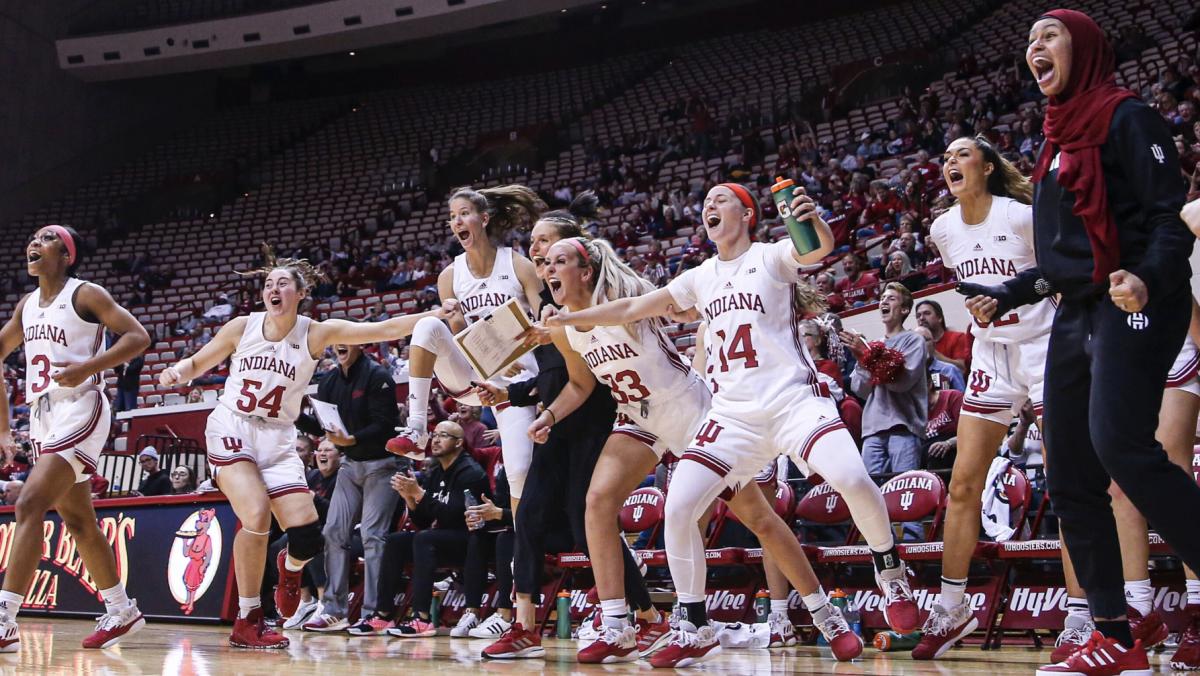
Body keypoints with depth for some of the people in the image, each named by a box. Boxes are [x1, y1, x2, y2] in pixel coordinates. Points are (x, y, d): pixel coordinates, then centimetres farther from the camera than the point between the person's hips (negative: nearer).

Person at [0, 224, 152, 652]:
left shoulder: (85, 295, -6)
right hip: (43, 416, 9)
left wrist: (87, 368, -23)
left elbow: (137, 337, -12)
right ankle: (122, 611, 26)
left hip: (78, 412, -9)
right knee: (78, 522, 14)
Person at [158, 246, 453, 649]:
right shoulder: (242, 328, -3)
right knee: (257, 515, -25)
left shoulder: (315, 334, -5)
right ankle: (247, 622, -11)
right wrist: (176, 372, -12)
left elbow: (383, 329, -14)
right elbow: (198, 363, 11)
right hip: (232, 433, -1)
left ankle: (291, 569, 30)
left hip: (277, 441, 2)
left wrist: (435, 315, -25)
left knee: (307, 535, -11)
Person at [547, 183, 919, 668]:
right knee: (678, 509, -11)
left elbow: (821, 248, -21)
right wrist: (568, 319, 23)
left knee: (852, 480, -29)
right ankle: (694, 631, 2)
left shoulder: (770, 256, 0)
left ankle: (891, 575, -1)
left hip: (794, 400, -5)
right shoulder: (701, 278, 16)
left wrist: (816, 222, -43)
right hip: (733, 415, 5)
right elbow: (632, 309, 24)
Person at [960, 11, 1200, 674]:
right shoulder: (1058, 137, 21)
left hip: (1134, 309, -9)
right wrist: (1006, 296, 26)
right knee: (1070, 476, 3)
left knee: (1120, 446, -27)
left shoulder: (1125, 117, -3)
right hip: (1076, 315, 9)